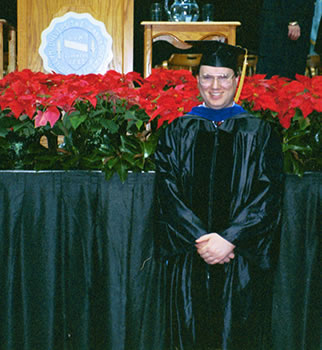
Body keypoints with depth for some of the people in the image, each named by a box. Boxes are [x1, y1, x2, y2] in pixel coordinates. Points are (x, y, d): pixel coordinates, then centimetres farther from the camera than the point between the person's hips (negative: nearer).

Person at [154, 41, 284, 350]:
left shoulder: (258, 133, 4)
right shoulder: (177, 132, 8)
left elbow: (267, 196, -4)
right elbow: (168, 193, -1)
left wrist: (229, 240, -15)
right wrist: (199, 238, -14)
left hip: (242, 260, -1)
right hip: (187, 261, 1)